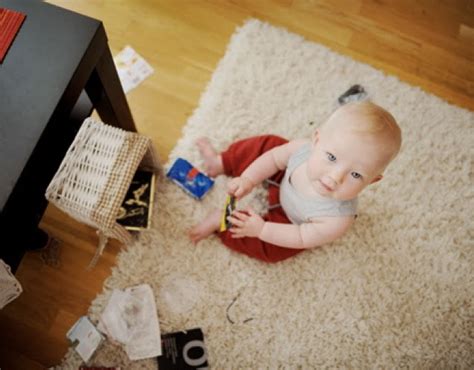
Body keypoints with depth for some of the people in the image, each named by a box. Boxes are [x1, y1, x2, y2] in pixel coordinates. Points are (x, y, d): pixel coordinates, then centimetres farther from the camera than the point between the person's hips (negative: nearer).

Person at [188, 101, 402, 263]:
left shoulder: (338, 219, -46)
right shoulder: (304, 149, -38)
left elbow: (301, 238, -28)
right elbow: (274, 158, -14)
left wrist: (262, 229, -29)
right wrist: (247, 179, -21)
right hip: (283, 179, 4)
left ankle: (221, 222, 12)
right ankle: (221, 163, 32)